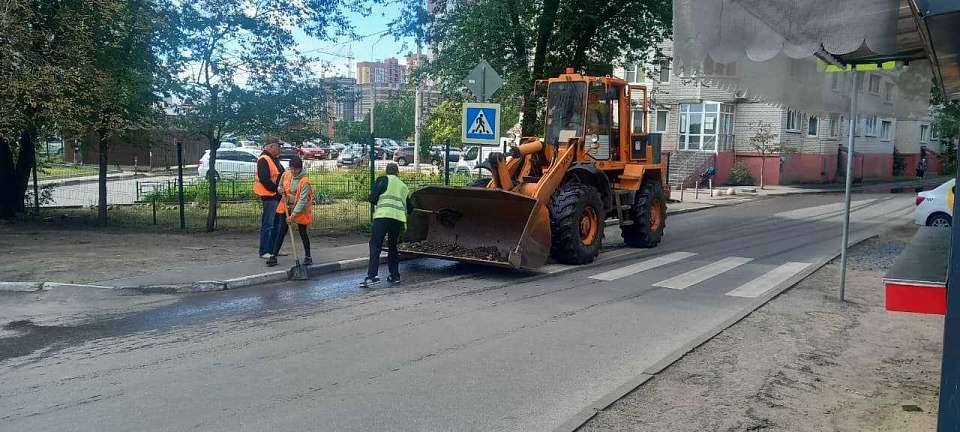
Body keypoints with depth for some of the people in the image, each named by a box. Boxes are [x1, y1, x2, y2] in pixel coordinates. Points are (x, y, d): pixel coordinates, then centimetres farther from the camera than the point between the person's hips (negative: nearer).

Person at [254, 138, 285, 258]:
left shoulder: (274, 160, 18)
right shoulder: (264, 160, -14)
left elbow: (281, 175, 25)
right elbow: (264, 179, -22)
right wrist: (277, 189, -19)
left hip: (276, 196, 10)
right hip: (269, 196, -10)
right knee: (267, 224, -6)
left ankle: (272, 249, 23)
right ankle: (264, 251, -1)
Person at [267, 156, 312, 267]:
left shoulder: (304, 181, -23)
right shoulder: (286, 175, -4)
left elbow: (302, 201, -25)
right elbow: (281, 185, 20)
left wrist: (293, 215, -29)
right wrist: (282, 192, -4)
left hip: (300, 210, -5)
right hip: (286, 207, 5)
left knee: (303, 233, 4)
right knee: (281, 232, 5)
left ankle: (308, 257, 18)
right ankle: (273, 256, 9)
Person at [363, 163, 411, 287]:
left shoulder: (384, 179, 10)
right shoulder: (404, 186, 26)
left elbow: (373, 197, -1)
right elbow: (410, 208, 27)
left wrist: (375, 203, 20)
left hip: (383, 215, -5)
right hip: (399, 218, 5)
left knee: (375, 246, -5)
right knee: (393, 247, 18)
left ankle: (372, 275, -16)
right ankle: (395, 276, 19)